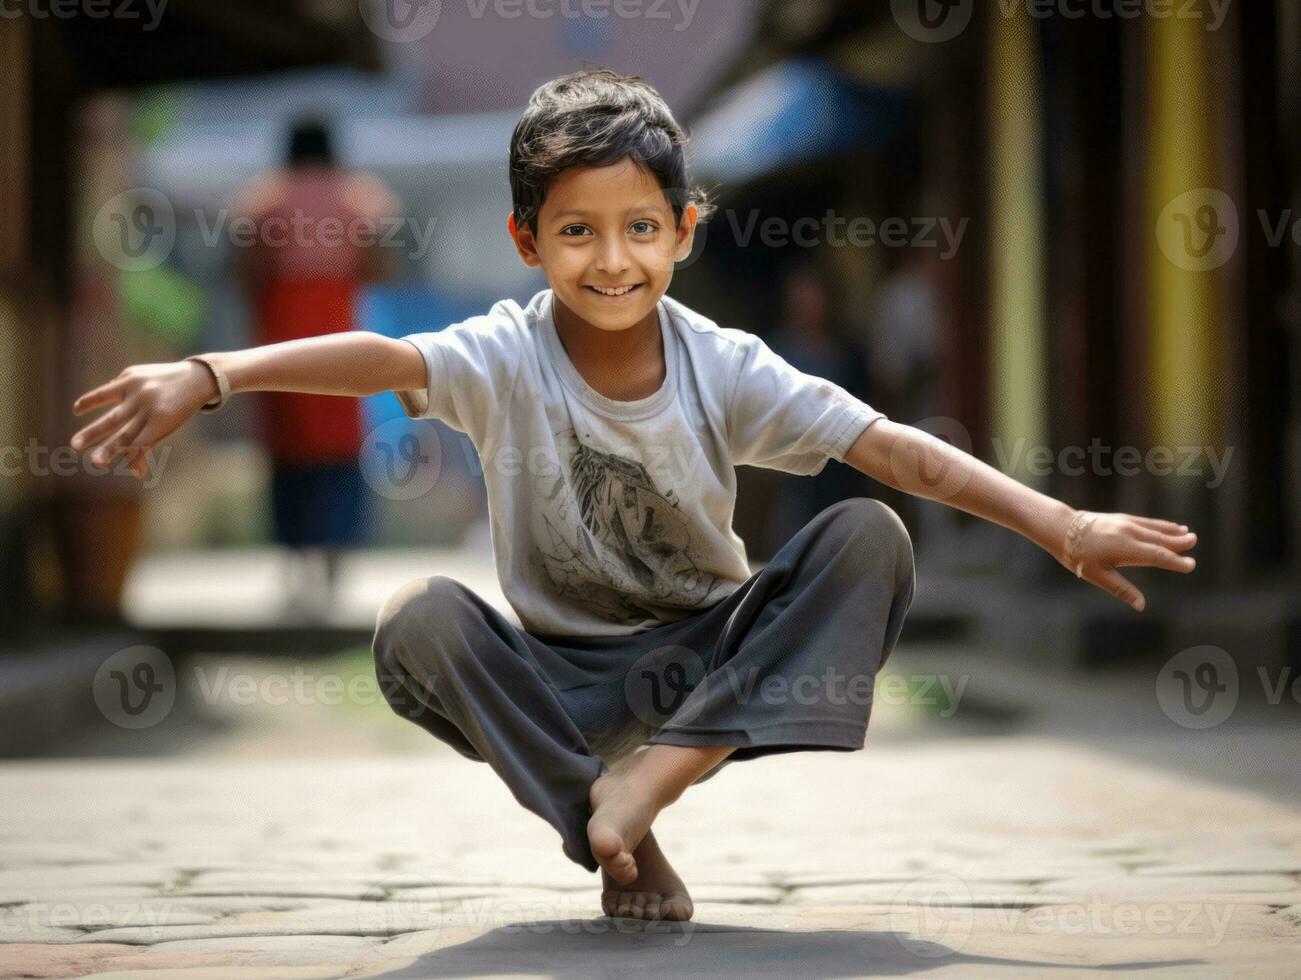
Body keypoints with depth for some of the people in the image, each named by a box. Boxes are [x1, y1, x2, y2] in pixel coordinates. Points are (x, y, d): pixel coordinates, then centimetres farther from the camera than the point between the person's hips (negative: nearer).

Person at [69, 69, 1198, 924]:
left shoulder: (724, 369, -10)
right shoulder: (507, 359, -14)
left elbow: (896, 451, -16)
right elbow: (381, 358, -34)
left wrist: (1064, 526, -27)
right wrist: (209, 376, -52)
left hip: (711, 656, 1)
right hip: (565, 679, -1)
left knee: (869, 540, -23)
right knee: (417, 621, -30)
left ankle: (653, 777, -27)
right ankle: (624, 843, -21)